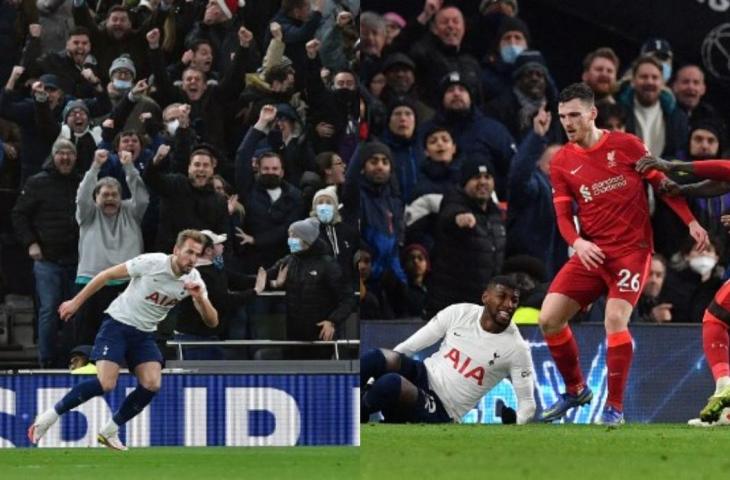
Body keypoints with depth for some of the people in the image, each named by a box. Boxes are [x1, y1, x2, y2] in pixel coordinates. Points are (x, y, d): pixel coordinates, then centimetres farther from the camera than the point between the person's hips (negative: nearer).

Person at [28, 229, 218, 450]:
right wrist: (76, 302, -5)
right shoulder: (151, 263, -19)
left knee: (151, 384, -16)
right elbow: (107, 275, -8)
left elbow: (212, 322, -8)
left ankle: (110, 431, 2)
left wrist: (200, 298, -28)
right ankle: (49, 417, -6)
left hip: (144, 334, 5)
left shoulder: (193, 279, -7)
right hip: (117, 324, -5)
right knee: (105, 383, -21)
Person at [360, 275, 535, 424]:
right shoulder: (460, 313, -2)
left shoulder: (516, 348, -9)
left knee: (390, 384, -35)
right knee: (377, 357, -31)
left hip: (440, 412, -3)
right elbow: (409, 346, 5)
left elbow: (527, 404, -4)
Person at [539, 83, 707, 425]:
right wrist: (577, 242, -17)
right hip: (592, 253, 4)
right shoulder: (561, 162, 5)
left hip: (631, 249, -4)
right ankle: (575, 390, 17)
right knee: (549, 319, -5)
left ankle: (615, 407, -10)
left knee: (615, 320, -21)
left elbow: (663, 184, 1)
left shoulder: (626, 145, -3)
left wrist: (691, 222, -7)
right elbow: (563, 214, 4)